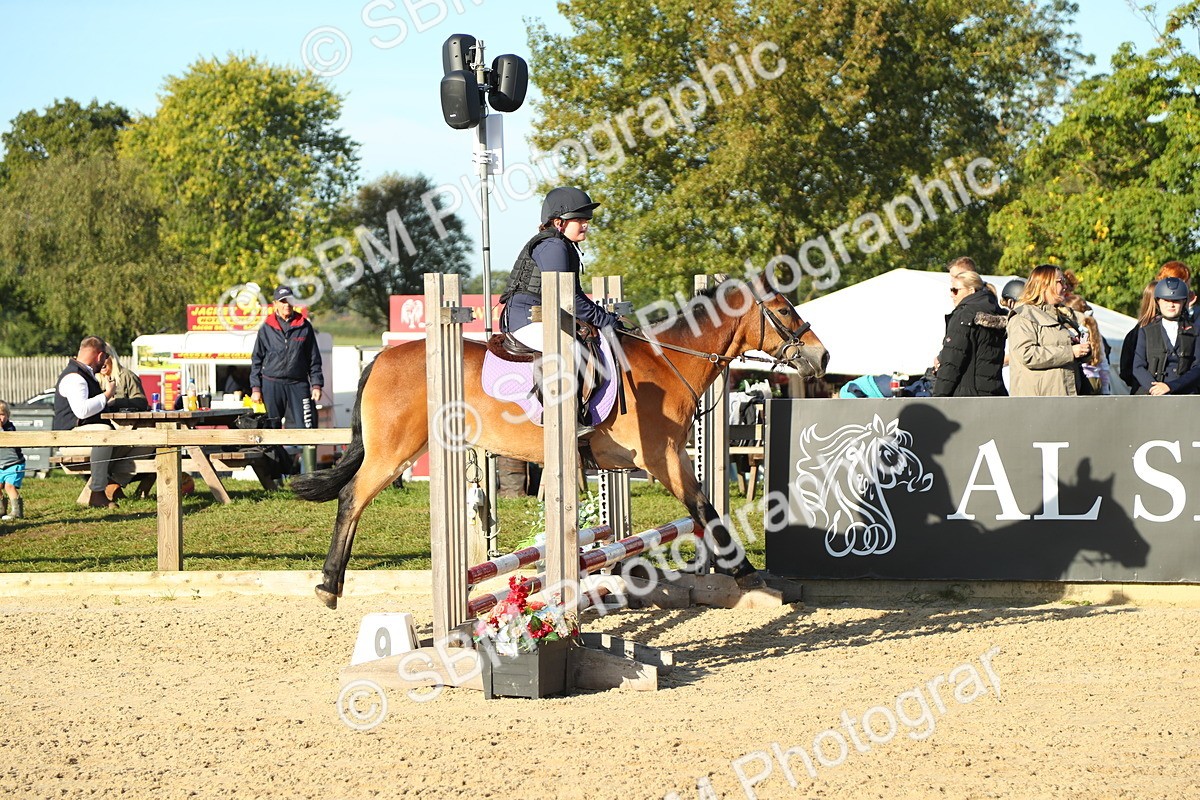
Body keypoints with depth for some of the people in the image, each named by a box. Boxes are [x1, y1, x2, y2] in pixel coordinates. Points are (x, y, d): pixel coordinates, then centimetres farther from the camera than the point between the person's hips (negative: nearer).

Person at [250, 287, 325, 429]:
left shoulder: (304, 327, 7)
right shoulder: (266, 328, 5)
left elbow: (314, 359, 10)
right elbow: (256, 359, 8)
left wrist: (316, 385, 3)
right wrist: (255, 388, 2)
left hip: (298, 385, 0)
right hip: (271, 385, 0)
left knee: (305, 427, -7)